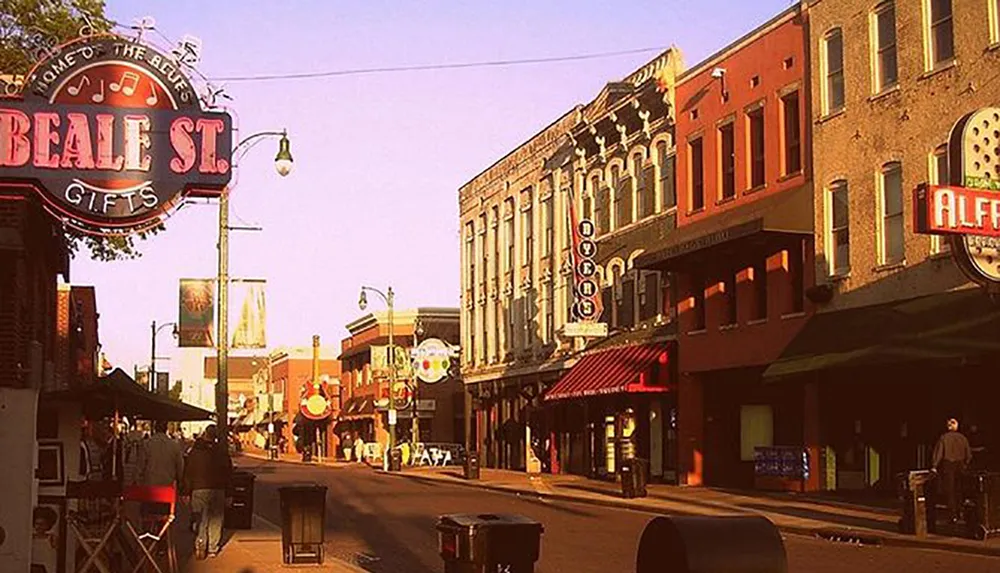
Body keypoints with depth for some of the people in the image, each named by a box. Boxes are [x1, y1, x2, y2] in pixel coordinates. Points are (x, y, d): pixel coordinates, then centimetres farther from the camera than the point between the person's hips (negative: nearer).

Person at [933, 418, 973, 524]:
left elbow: (938, 452, -12)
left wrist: (935, 466, -8)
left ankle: (953, 516, -2)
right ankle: (959, 512, 22)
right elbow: (969, 454, 5)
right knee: (957, 490, 17)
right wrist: (964, 465, 17)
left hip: (947, 466, -3)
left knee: (949, 491, 1)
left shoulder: (943, 438, -9)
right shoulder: (962, 438, 1)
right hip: (959, 466, 3)